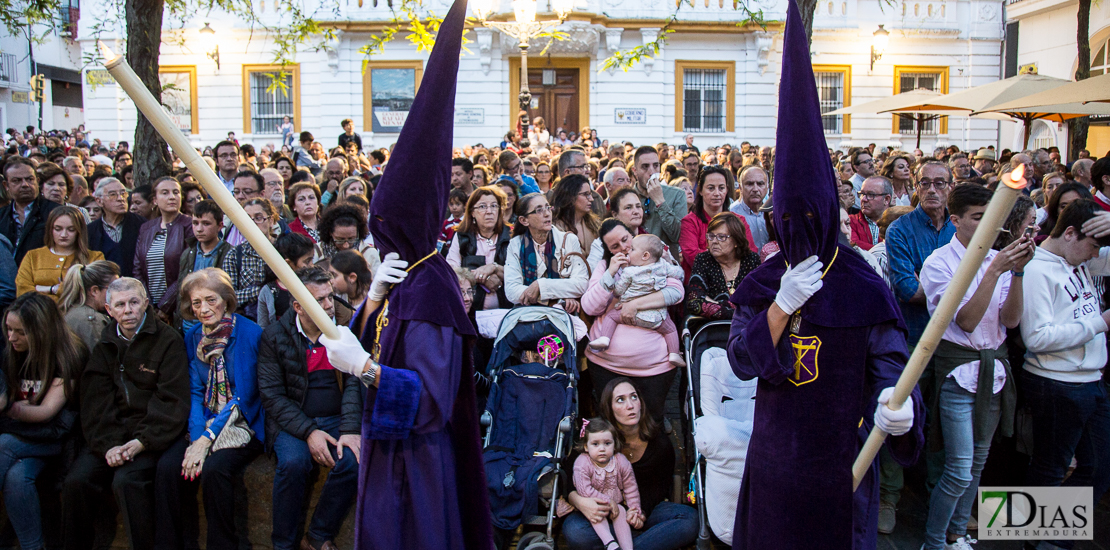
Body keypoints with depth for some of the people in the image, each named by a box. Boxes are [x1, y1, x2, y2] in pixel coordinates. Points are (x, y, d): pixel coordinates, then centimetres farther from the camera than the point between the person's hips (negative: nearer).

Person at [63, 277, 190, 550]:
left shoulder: (167, 340, -3)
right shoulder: (105, 345, 12)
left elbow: (173, 400, -8)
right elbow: (95, 401, 4)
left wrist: (143, 441, -18)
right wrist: (107, 444, -12)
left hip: (151, 435, -4)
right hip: (111, 434, 5)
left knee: (126, 481, -27)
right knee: (76, 480, -15)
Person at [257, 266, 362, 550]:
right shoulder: (274, 337, 1)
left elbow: (354, 383, -1)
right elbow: (272, 395, -4)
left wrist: (350, 429, -17)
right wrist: (308, 431, -17)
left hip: (337, 419, 1)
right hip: (292, 421, -1)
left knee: (353, 460, -28)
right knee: (293, 461, -32)